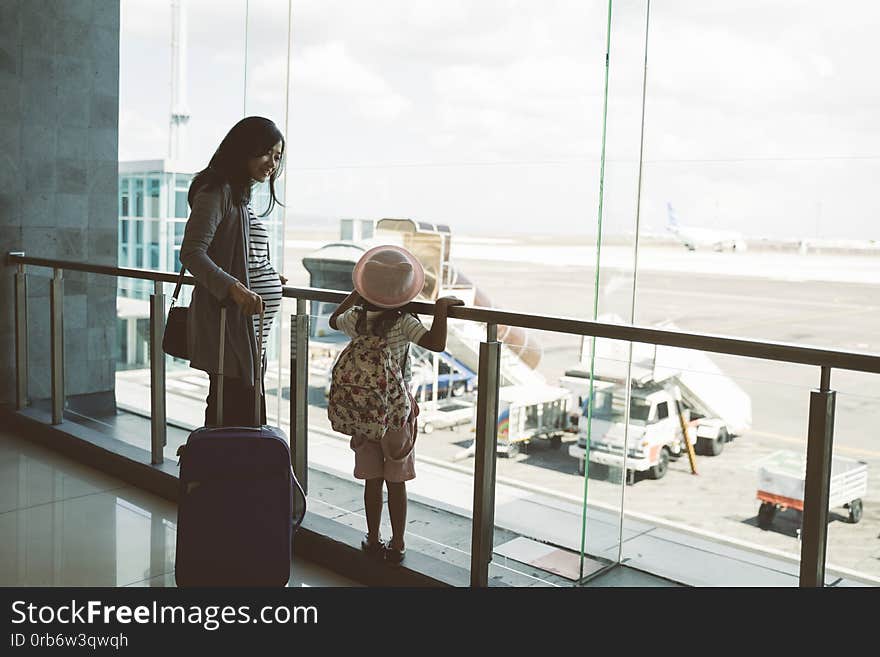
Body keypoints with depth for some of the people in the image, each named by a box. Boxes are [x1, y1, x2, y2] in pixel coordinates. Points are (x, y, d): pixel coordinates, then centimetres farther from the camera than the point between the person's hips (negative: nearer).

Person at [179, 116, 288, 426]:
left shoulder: (241, 196, 21)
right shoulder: (217, 192, -8)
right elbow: (191, 252, -18)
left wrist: (269, 281, 25)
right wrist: (234, 288, -29)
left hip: (250, 330, 10)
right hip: (229, 324, -10)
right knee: (241, 423, -10)